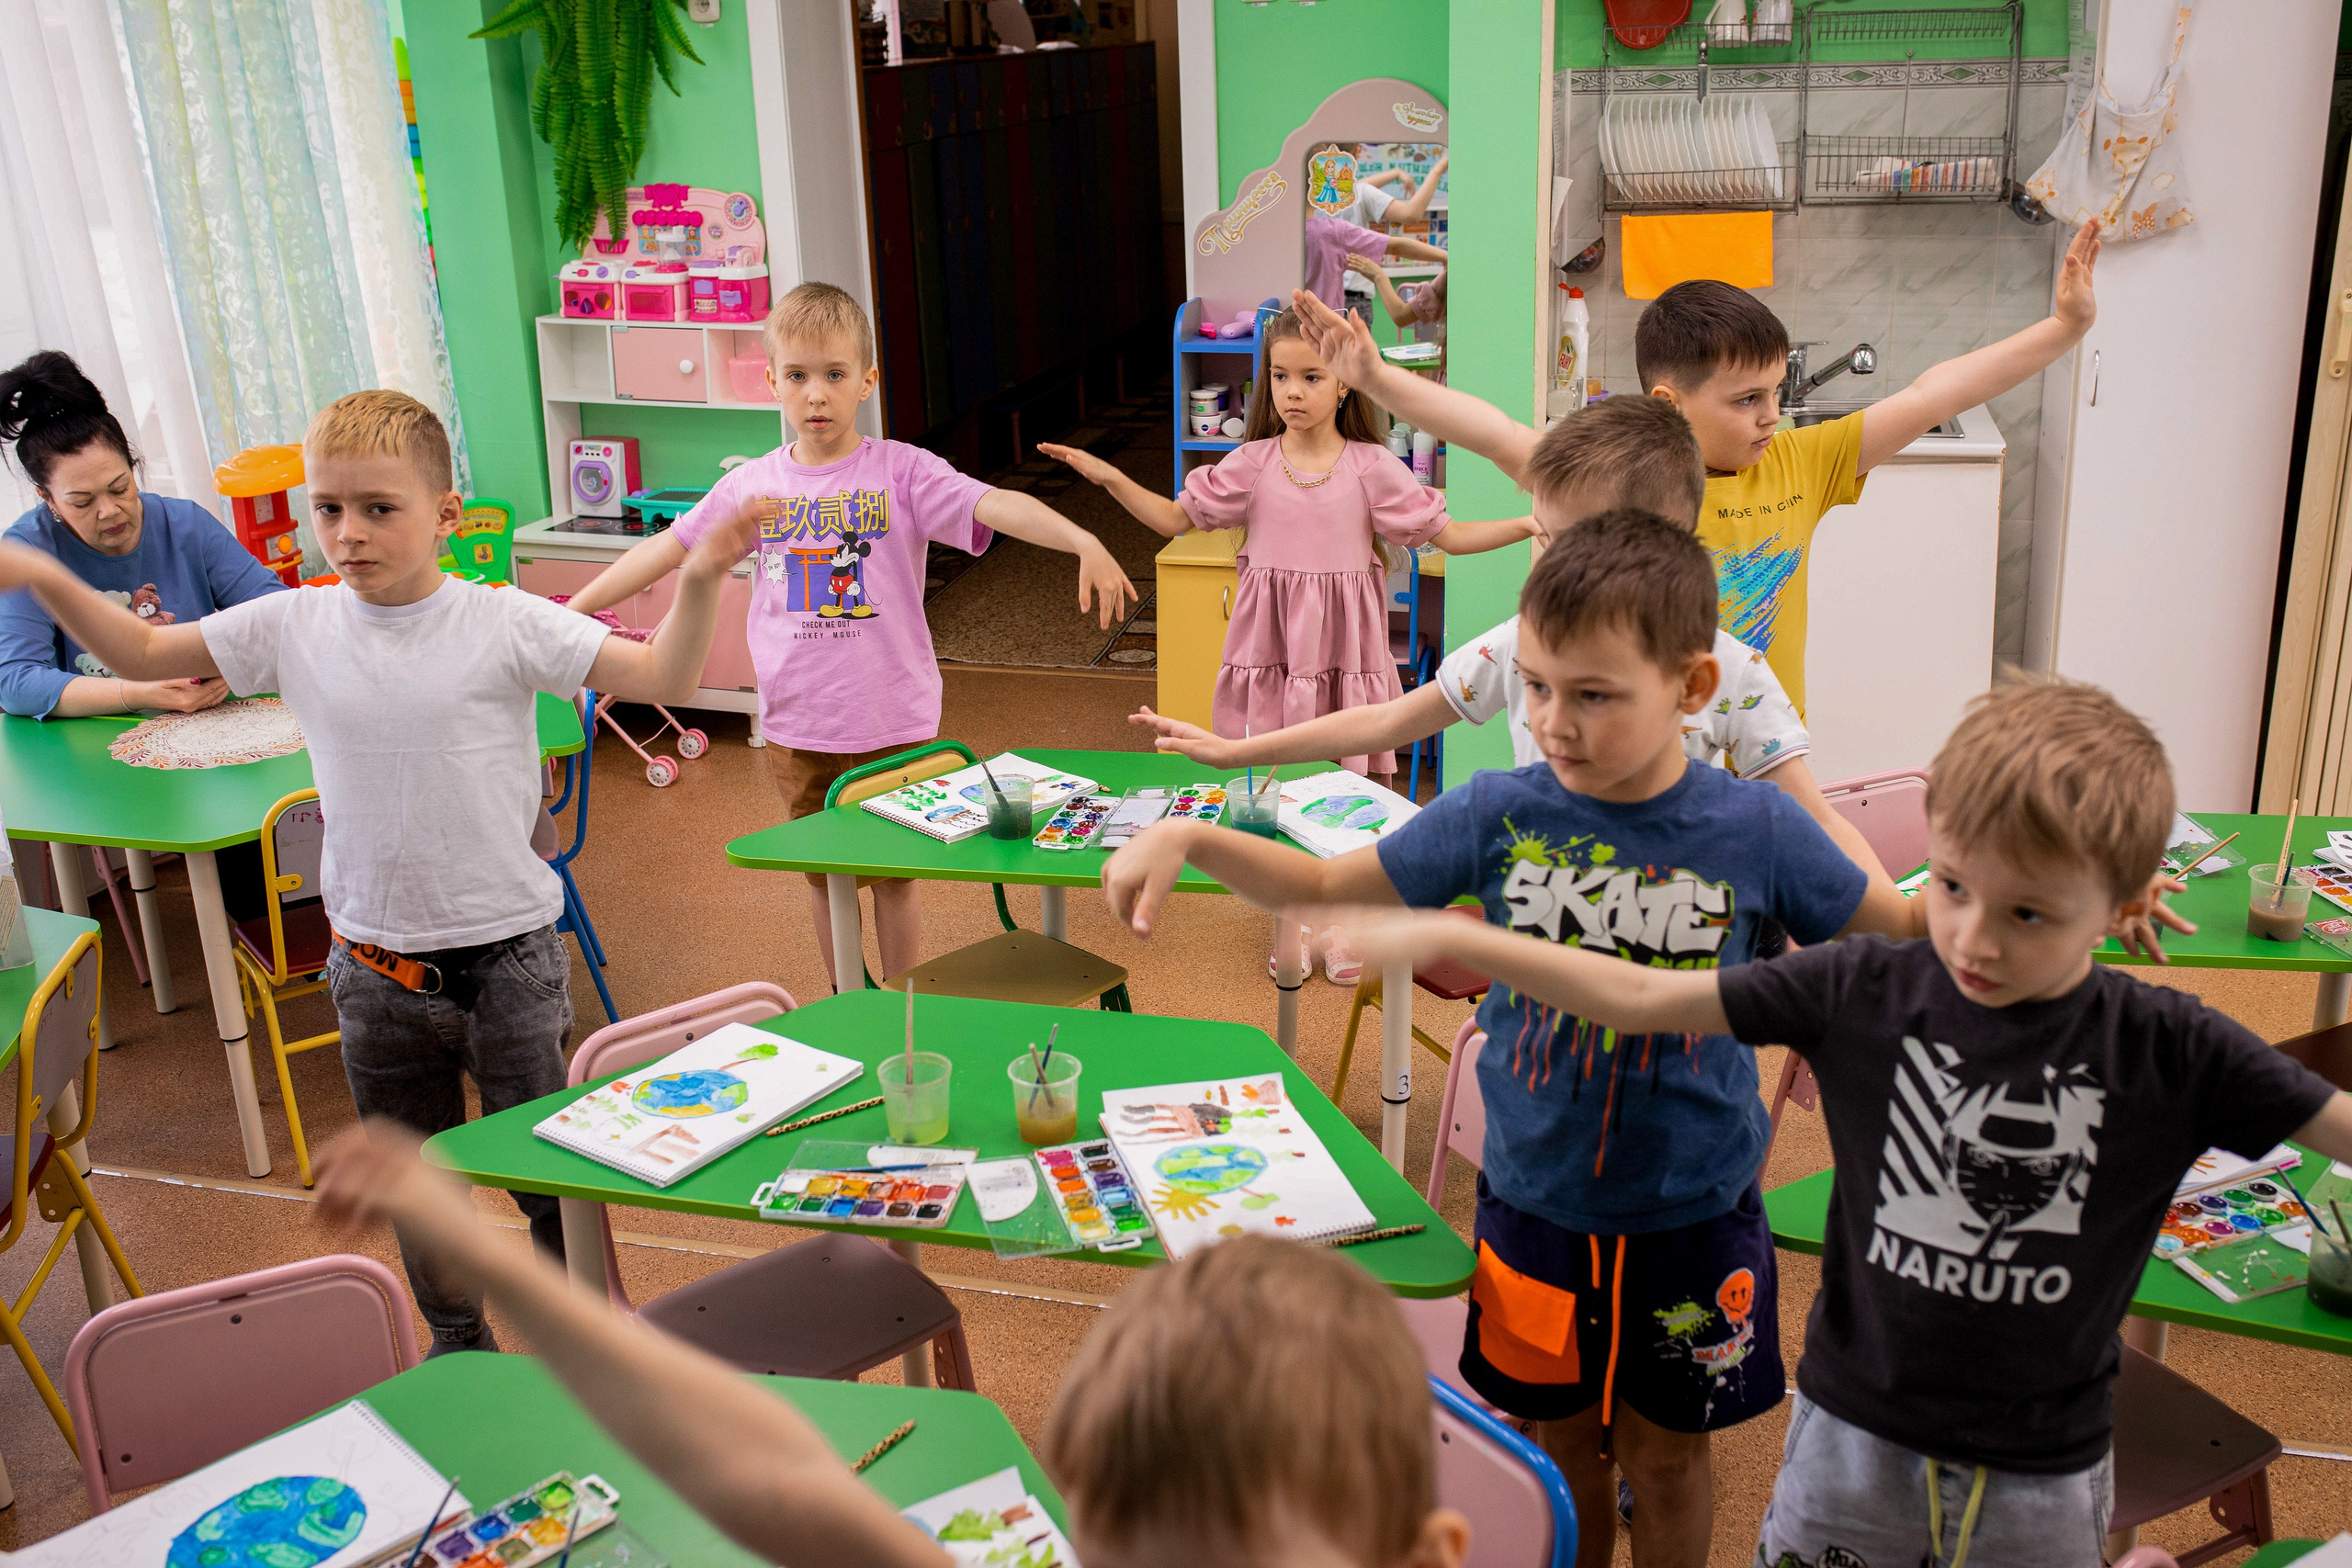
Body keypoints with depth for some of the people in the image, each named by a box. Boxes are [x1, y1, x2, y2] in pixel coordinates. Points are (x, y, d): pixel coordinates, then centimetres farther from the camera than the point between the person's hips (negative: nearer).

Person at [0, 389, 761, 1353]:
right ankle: (458, 1343, 44)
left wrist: (700, 579, -34)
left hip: (508, 957, -4)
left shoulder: (504, 624, -13)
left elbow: (662, 678, -18)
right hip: (373, 971, 4)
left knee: (553, 1179, 9)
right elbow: (141, 652, 10)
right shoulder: (294, 628, -2)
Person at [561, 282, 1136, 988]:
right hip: (797, 726, 3)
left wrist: (1085, 543, -38)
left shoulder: (903, 472, -9)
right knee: (824, 875, 15)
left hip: (893, 723, -3)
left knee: (894, 877, 9)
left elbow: (997, 506, -22)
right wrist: (569, 612, 11)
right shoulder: (751, 486, 1)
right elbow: (666, 549, 9)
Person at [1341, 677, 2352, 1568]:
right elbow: (1635, 997, -11)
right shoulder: (1863, 990, -13)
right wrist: (1449, 938, -16)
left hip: (2043, 1477, 0)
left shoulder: (2167, 1051, -13)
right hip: (1853, 1437, 0)